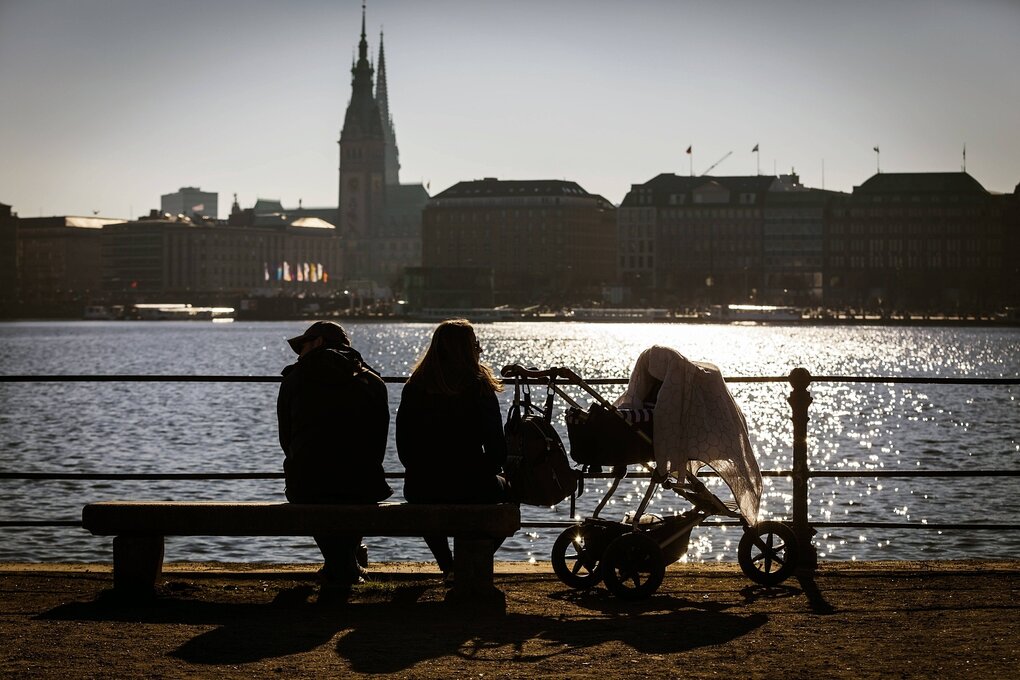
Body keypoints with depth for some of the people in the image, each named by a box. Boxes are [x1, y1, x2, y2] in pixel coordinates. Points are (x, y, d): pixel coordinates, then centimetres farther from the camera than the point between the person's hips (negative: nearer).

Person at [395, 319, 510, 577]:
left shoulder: (414, 387, 2)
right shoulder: (479, 387, -7)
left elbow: (403, 448, 6)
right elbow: (497, 450, -6)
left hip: (419, 489, 3)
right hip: (469, 488, -3)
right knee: (504, 488, 30)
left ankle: (448, 566, 34)